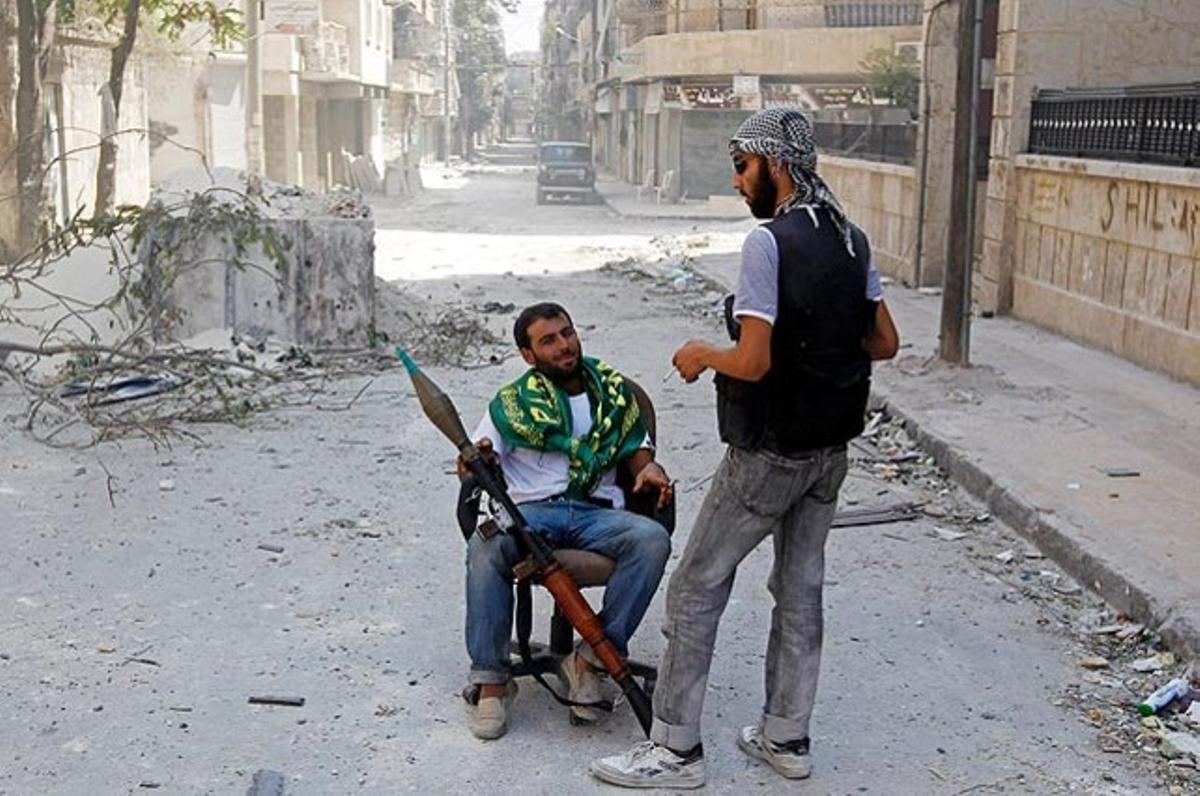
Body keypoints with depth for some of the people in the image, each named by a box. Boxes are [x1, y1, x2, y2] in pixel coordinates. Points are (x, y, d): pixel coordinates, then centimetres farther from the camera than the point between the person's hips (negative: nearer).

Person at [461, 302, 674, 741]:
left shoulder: (613, 390, 19)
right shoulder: (513, 402, 13)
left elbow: (637, 448, 23)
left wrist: (650, 469, -2)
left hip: (597, 513, 1)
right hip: (530, 510, -1)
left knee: (652, 539, -31)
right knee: (486, 545, -35)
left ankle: (593, 658, -26)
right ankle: (490, 677, -27)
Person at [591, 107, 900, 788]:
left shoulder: (769, 241, -20)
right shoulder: (852, 240, 4)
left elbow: (753, 363, -24)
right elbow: (885, 342, 11)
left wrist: (701, 355, -5)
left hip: (769, 452, -8)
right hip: (831, 448, 8)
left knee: (696, 588, 2)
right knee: (801, 588, 16)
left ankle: (677, 749, 8)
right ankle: (786, 737, 27)